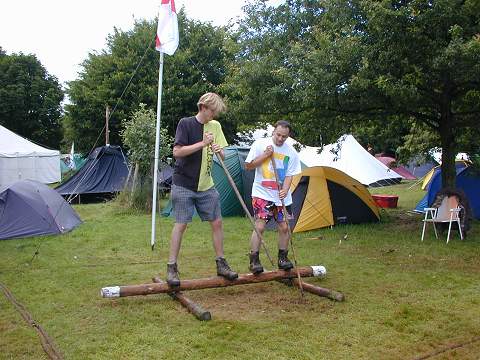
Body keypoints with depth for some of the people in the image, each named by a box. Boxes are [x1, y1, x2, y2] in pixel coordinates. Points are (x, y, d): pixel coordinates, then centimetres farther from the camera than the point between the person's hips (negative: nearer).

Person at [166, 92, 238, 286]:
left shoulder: (215, 126, 6)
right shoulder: (185, 123, -10)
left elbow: (223, 157, 8)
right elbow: (177, 152, -19)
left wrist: (219, 151, -15)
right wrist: (202, 144, -23)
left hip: (206, 185, 5)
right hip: (183, 185, -5)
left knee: (217, 222, 5)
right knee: (181, 224, -3)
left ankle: (221, 264, 18)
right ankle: (171, 267, 8)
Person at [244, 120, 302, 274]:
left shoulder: (291, 152, 0)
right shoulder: (260, 144, -6)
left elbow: (289, 175, 0)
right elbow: (248, 166, -3)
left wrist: (285, 190, -19)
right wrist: (265, 155, -15)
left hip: (282, 196, 3)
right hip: (262, 193, -3)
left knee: (284, 227, 4)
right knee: (259, 226, -11)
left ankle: (283, 258, 21)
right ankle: (254, 261, -1)